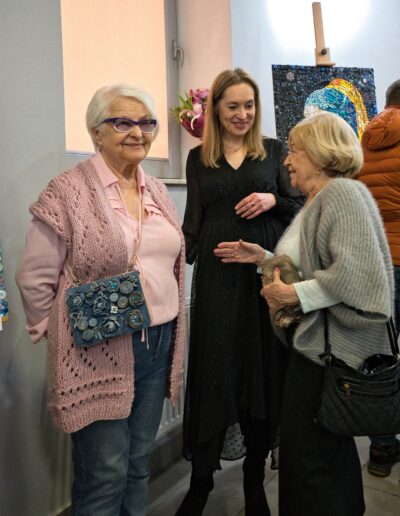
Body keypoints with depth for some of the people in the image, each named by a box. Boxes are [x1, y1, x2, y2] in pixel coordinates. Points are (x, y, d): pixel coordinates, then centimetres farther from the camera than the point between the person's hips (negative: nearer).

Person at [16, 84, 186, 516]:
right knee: (105, 475, 6)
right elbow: (34, 278, -8)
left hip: (159, 344, 6)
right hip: (100, 354, -6)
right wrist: (61, 334, -2)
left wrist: (168, 333, 12)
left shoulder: (157, 190, 9)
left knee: (139, 465, 19)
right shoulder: (67, 190, -11)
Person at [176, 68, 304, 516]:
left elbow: (299, 207, 9)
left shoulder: (273, 151, 10)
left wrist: (272, 201, -10)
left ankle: (255, 479, 26)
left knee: (264, 370, 6)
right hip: (217, 273, 0)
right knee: (214, 373, 1)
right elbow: (194, 222, 10)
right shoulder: (198, 158, 11)